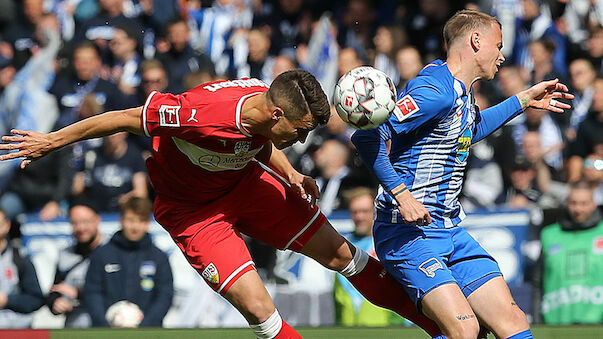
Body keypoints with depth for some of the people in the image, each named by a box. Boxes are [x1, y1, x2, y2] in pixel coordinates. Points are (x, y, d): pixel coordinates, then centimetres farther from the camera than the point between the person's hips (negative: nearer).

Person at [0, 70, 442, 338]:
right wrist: (53, 141, -17)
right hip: (193, 208, -6)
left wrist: (291, 176, -7)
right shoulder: (201, 112, -40)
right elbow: (127, 118, -27)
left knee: (339, 253, 7)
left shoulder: (266, 101, -18)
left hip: (246, 182, 6)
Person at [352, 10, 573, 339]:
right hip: (408, 233, -9)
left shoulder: (461, 94, 14)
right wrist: (401, 193, -26)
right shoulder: (435, 92, -17)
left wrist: (523, 100, 39)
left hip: (450, 231, 10)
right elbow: (367, 136, -25)